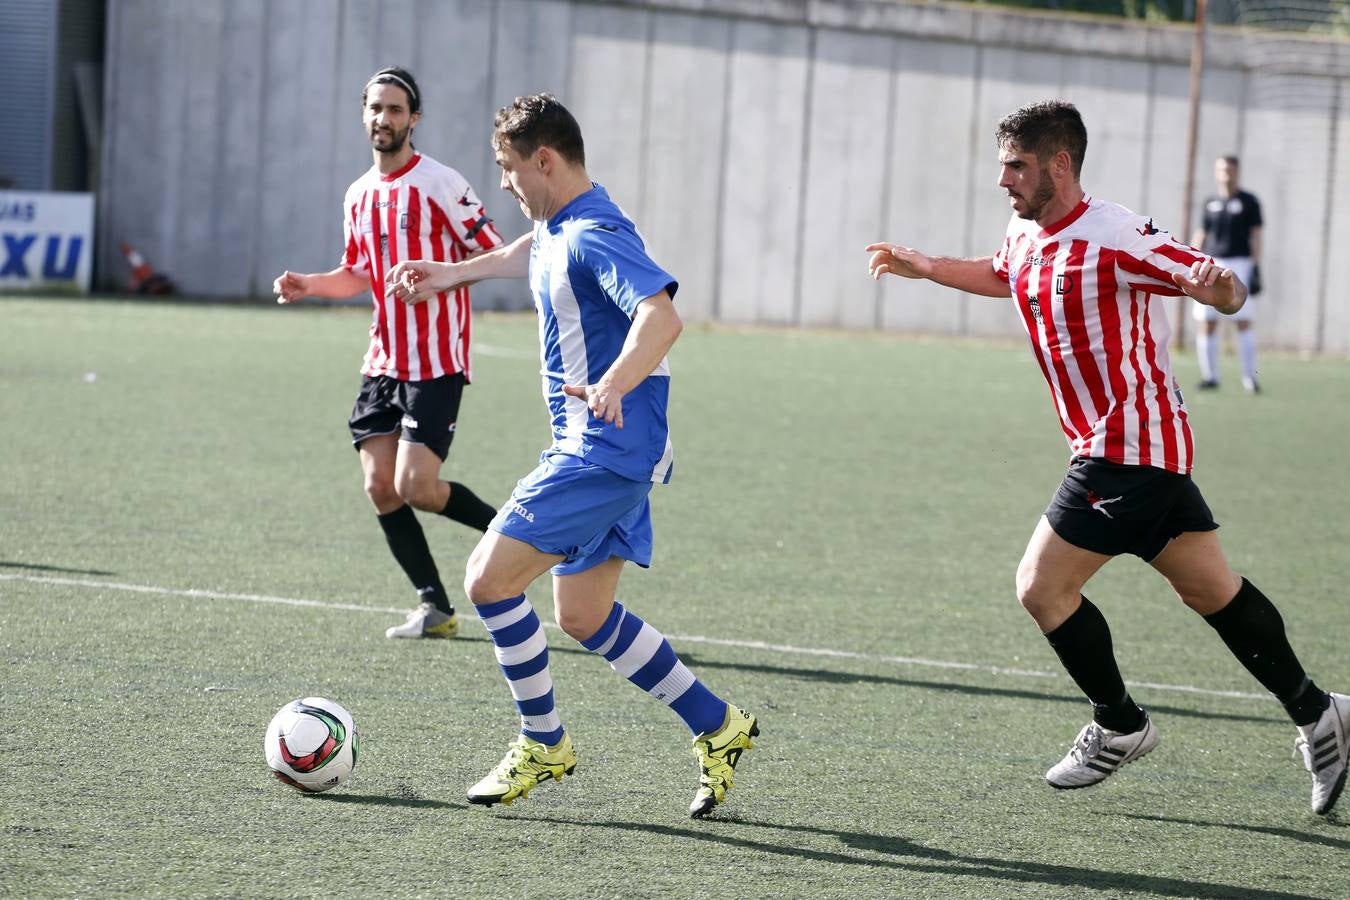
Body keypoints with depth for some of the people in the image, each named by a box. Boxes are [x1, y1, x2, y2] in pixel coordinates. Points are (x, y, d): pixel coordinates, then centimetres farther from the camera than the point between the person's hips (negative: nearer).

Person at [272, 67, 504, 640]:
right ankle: (435, 609, 8)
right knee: (380, 487, 0)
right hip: (383, 361, 7)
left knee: (415, 487, -15)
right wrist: (306, 285, 6)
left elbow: (493, 255, -10)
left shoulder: (439, 184, -9)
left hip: (435, 364, -7)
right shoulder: (359, 196, 12)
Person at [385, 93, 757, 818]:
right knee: (583, 617, 12)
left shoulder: (595, 236, -19)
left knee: (488, 579, -11)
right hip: (591, 451, 10)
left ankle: (542, 744, 2)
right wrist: (452, 274, 44)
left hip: (606, 451, -10)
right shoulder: (556, 230, 12)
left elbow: (661, 316, -35)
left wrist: (614, 385, -50)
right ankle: (718, 727, 18)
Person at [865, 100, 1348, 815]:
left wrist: (1216, 284, -41)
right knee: (1209, 588, 14)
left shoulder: (1116, 239, -20)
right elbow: (1001, 276, 34)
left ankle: (1118, 726, 11)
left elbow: (1230, 294, -18)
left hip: (1125, 450, -9)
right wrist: (925, 267, 30)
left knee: (1041, 587, -5)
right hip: (1148, 446, 9)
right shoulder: (1025, 235, 8)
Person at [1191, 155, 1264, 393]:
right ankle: (1210, 376, 6)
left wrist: (1255, 268, -7)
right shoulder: (1210, 203, 15)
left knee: (1243, 322, -11)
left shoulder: (1248, 202, 4)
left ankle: (1250, 377, -7)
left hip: (1239, 264, -4)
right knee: (1205, 324, -2)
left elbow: (1255, 236, 1)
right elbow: (1200, 236, 17)